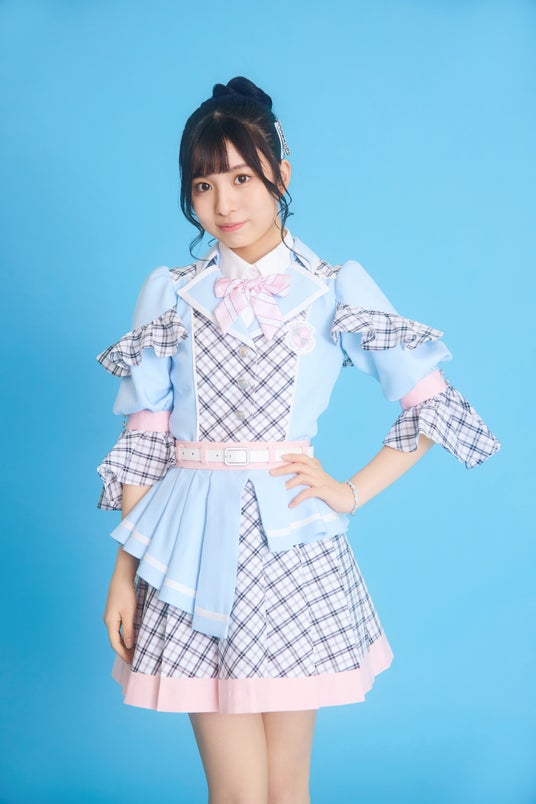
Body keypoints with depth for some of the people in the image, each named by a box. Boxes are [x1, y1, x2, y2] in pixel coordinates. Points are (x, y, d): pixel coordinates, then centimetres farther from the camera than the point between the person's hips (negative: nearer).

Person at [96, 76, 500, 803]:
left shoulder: (336, 289, 3)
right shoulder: (170, 295, 7)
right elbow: (142, 441, 6)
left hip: (293, 543, 0)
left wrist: (353, 492, -3)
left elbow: (434, 404, 5)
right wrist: (123, 573, 3)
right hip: (195, 552, 1)